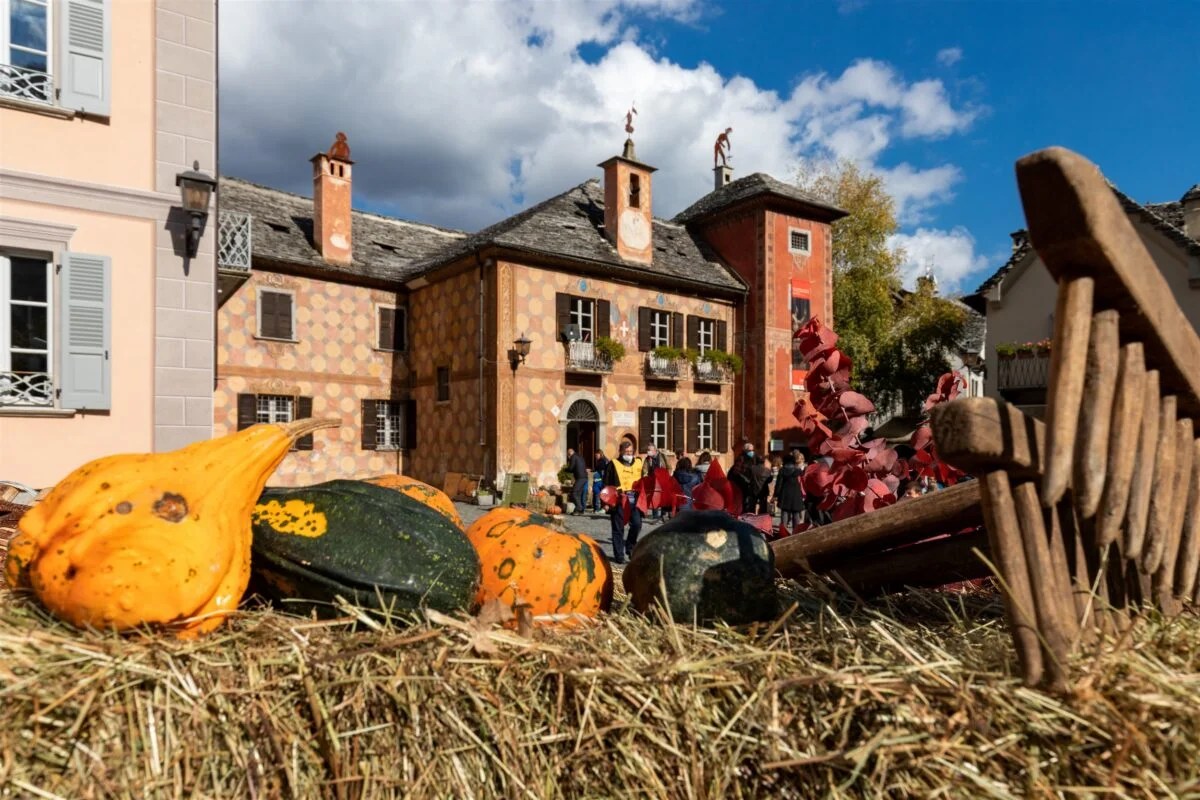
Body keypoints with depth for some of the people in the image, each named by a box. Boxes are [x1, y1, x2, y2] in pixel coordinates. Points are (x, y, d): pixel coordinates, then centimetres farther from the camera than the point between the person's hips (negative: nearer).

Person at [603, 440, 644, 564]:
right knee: (618, 528, 3)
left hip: (634, 499, 3)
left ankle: (630, 546, 20)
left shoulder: (638, 463, 13)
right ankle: (619, 555, 12)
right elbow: (606, 484, -1)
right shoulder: (613, 464, 2)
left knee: (637, 524, -4)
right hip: (618, 499, -3)